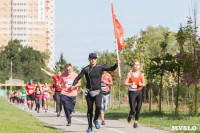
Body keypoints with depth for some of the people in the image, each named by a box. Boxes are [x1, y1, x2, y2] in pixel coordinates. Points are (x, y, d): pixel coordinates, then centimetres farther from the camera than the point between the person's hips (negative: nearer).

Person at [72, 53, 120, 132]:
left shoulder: (100, 68, 0)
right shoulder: (86, 69, -1)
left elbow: (111, 69, -5)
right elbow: (78, 77, -3)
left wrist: (116, 64, -24)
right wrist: (73, 85, -19)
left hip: (98, 92, -1)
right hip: (89, 92, 1)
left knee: (98, 106, -21)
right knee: (89, 109, 5)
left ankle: (96, 120, 6)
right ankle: (90, 126, 20)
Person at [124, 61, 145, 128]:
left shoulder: (141, 74, 7)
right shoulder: (130, 74, 0)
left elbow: (144, 84, 9)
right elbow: (125, 83, -4)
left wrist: (141, 84, -13)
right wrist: (131, 84, -23)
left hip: (139, 92, 2)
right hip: (132, 92, -2)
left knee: (138, 108, -10)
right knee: (133, 110, -8)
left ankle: (135, 122, 0)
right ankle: (130, 115, 28)